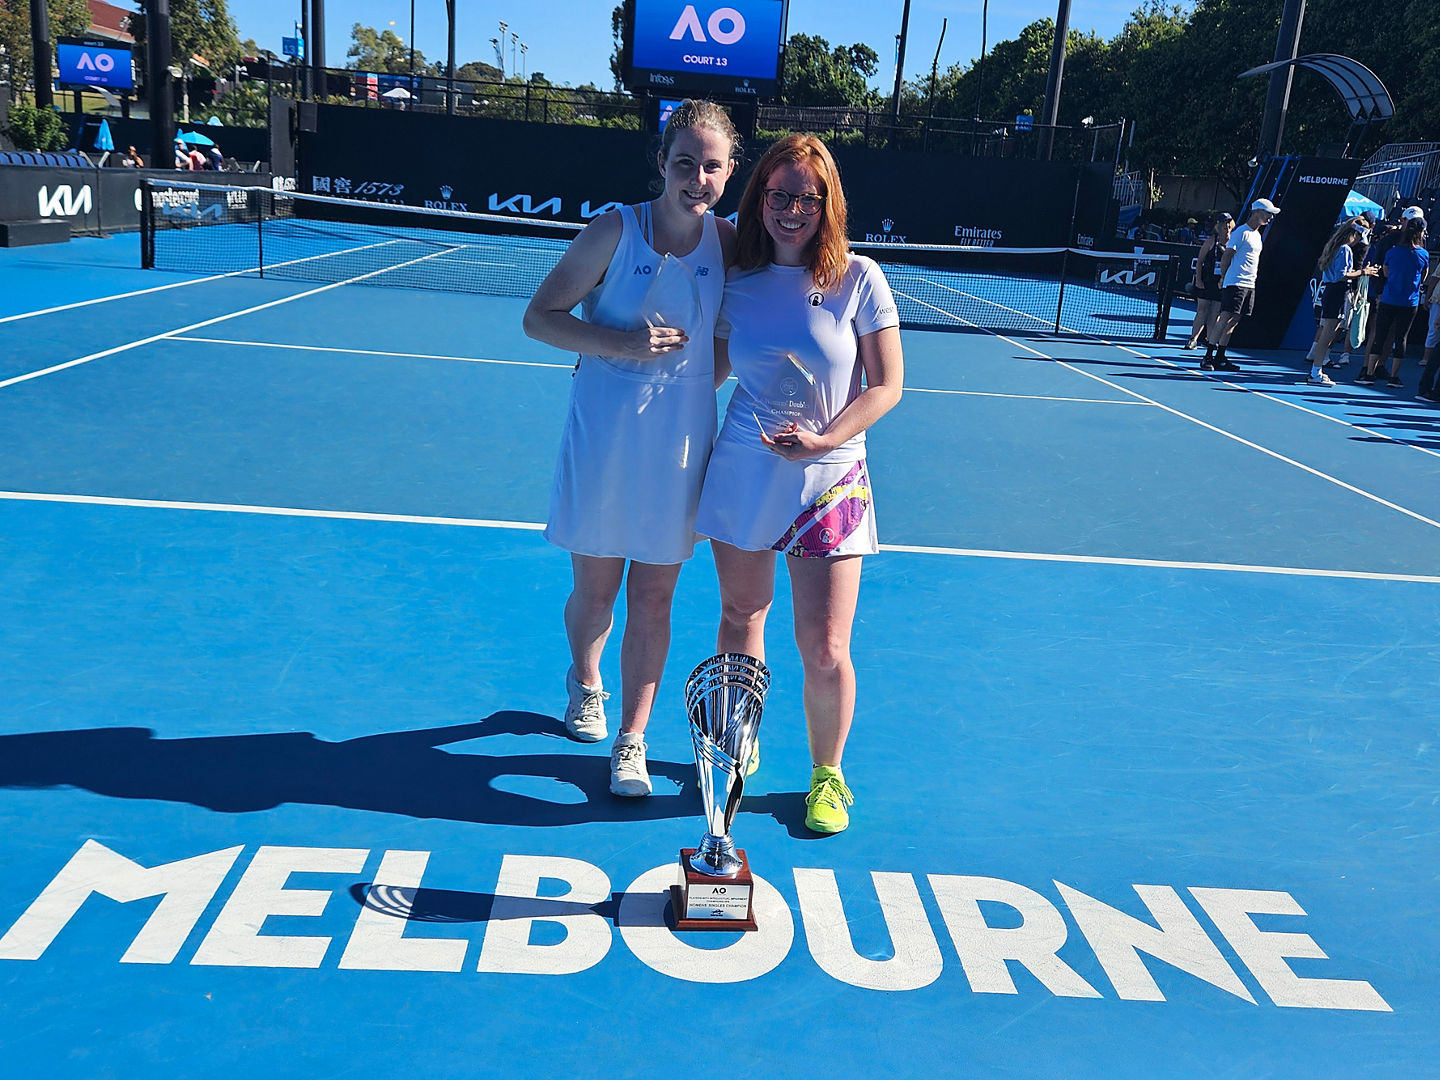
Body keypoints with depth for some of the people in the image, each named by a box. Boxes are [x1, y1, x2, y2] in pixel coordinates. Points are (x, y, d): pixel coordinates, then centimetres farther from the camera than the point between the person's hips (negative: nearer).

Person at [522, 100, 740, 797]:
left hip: (681, 445, 2)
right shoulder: (616, 230, -10)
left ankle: (631, 741, 22)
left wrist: (695, 379, -2)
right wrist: (620, 342, -21)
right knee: (594, 592, 11)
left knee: (652, 597, 7)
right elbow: (539, 317, -7)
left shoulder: (730, 243, 0)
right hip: (602, 438, -2)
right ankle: (585, 683, 45)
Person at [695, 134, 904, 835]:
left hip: (827, 482, -3)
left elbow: (886, 385, -5)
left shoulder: (858, 280, -5)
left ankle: (828, 774, 22)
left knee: (824, 649, -2)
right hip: (742, 474, 3)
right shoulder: (738, 285, 3)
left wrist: (822, 440, -18)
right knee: (739, 621, 13)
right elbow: (708, 371, 16)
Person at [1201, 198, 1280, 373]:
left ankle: (1220, 358, 7)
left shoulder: (1258, 236, 20)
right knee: (1225, 318, -13)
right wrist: (1224, 277, 0)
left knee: (1233, 321, 6)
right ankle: (1208, 357, -14)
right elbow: (1226, 257, -8)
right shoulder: (1242, 232, -7)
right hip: (1235, 284, -8)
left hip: (1249, 285, 8)